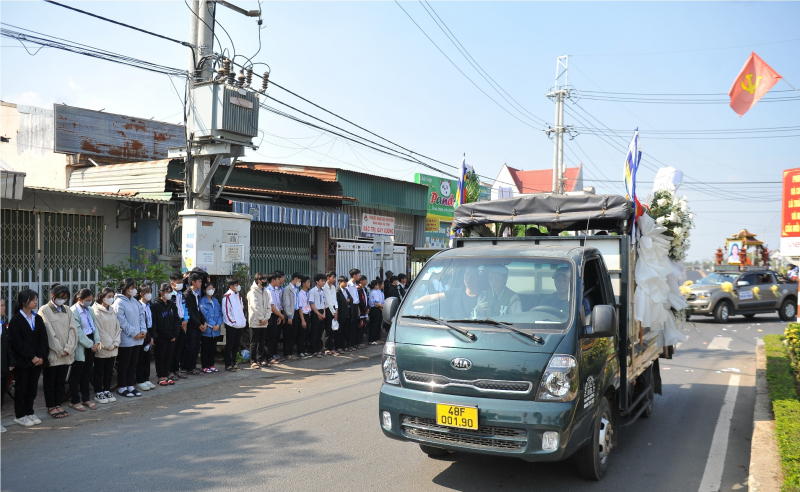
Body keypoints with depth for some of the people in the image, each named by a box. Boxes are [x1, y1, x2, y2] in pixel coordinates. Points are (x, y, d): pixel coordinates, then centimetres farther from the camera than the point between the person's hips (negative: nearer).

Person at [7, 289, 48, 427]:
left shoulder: (38, 319, 8)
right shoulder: (16, 320, -7)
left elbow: (43, 339, 6)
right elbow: (17, 343, -12)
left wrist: (41, 356, -8)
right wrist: (32, 357, -14)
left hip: (37, 360, 5)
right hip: (22, 361, -5)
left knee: (32, 388, 9)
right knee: (21, 388, 4)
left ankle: (29, 412, 21)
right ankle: (19, 415, 13)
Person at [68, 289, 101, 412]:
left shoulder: (89, 310, 9)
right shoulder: (73, 312, -14)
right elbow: (78, 332, -17)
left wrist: (96, 342, -2)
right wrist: (90, 345, -14)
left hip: (91, 345, 7)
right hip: (80, 347, -7)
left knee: (87, 373, 15)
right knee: (76, 374, 4)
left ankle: (86, 399, 26)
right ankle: (74, 401, 15)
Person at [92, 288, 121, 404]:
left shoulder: (112, 310, 10)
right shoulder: (96, 311, -10)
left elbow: (117, 327, 10)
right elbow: (99, 330, -13)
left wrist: (116, 342, -2)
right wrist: (109, 344, -12)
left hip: (113, 348, 6)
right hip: (101, 347, -6)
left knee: (109, 370, 13)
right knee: (98, 371, 5)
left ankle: (107, 391, 23)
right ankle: (98, 393, 13)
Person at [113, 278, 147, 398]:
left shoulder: (134, 301, 10)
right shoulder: (119, 302, -12)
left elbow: (141, 315, 10)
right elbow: (122, 321, -16)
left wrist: (143, 330, -3)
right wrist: (134, 333, -16)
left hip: (137, 338, 7)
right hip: (126, 339, -7)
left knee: (133, 363, 13)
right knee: (124, 364, 4)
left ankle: (130, 385, 23)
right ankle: (122, 387, 14)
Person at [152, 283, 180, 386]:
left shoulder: (172, 305, 10)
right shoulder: (156, 305, -9)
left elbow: (176, 319, 7)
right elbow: (159, 325, -12)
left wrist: (175, 335, -5)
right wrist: (170, 336, -12)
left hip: (172, 337, 5)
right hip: (161, 337, -5)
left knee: (169, 356, 8)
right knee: (160, 357, 2)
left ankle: (167, 374, 16)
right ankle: (161, 377, 9)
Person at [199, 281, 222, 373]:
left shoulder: (215, 300, 12)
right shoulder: (202, 301, -7)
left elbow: (220, 312, 7)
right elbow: (205, 314, -13)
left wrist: (218, 324, -7)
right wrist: (213, 325, -14)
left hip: (216, 329, 6)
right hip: (207, 329, -6)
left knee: (213, 348, 12)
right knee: (205, 348, 1)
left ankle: (211, 364, 21)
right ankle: (204, 366, 8)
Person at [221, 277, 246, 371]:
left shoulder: (238, 295, 14)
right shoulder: (227, 296, -11)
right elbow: (226, 311, -14)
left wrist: (243, 320, 10)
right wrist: (233, 321, -15)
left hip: (239, 325, 7)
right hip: (231, 325, -7)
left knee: (236, 344, 13)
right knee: (229, 345, -1)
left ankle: (234, 362, 23)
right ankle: (228, 365, 6)